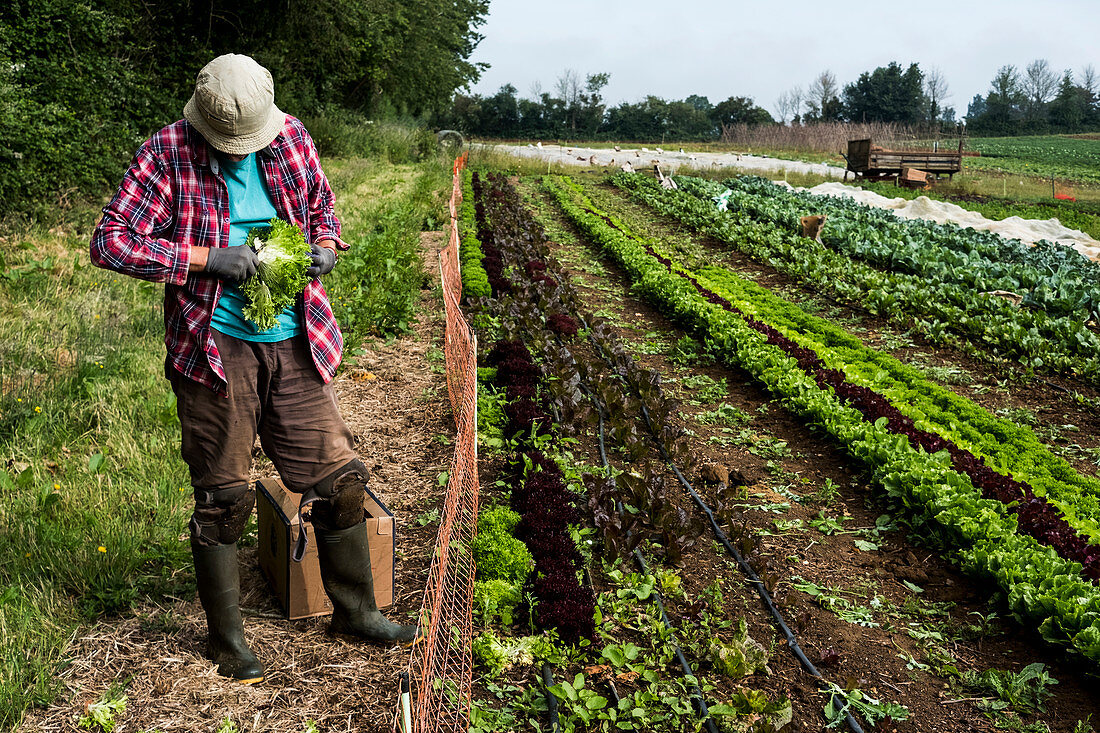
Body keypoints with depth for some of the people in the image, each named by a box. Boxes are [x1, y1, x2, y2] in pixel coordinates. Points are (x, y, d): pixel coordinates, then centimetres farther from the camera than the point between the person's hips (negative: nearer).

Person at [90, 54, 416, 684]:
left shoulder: (291, 137, 4)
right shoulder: (167, 155, -7)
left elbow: (322, 207, 20)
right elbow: (111, 242, -10)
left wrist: (326, 246, -4)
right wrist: (207, 259, -18)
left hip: (295, 346, 4)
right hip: (216, 348, -4)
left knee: (340, 477, 7)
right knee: (225, 497, 4)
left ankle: (355, 609, 27)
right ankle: (226, 637, 24)